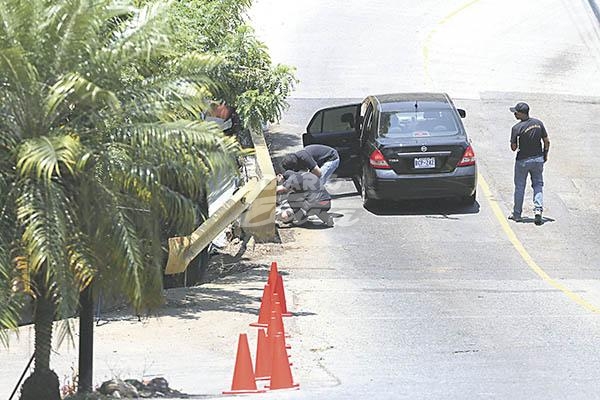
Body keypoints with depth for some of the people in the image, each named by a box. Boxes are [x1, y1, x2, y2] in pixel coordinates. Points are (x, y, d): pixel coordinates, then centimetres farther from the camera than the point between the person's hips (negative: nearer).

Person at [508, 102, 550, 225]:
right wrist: (545, 155, 13)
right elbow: (547, 141, 1)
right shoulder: (538, 123, -4)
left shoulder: (517, 128, -17)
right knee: (538, 185, 12)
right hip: (538, 159, 3)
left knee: (519, 187, 10)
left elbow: (513, 148, -13)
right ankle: (538, 209, -6)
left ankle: (517, 214, 19)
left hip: (523, 160, -3)